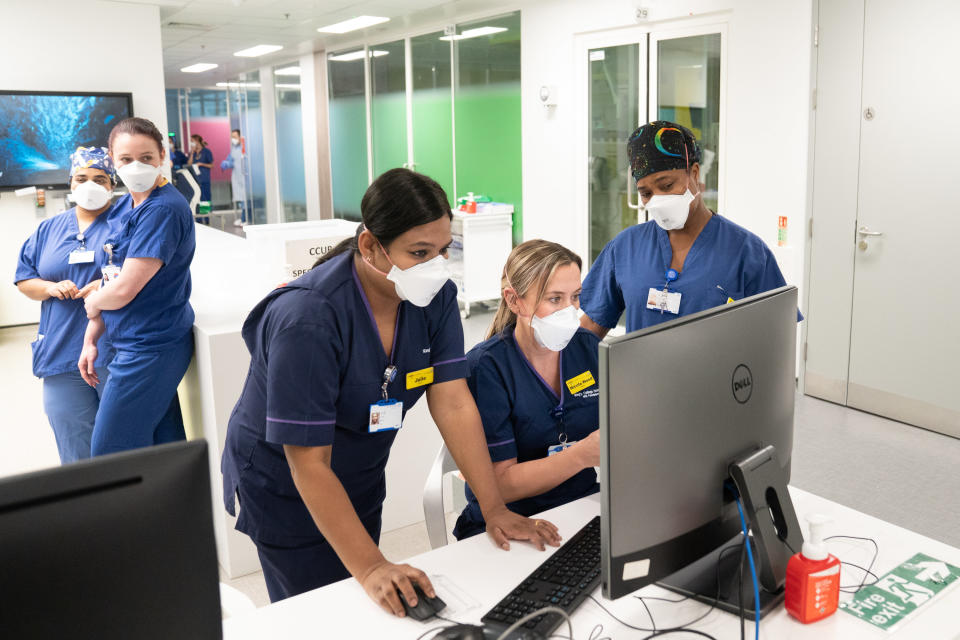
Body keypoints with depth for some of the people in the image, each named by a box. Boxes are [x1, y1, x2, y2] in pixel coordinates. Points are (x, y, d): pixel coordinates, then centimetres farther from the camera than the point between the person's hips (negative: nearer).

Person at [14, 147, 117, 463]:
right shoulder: (49, 229, 16)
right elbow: (23, 279, 18)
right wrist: (50, 288, -4)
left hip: (116, 353, -4)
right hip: (62, 354, 4)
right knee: (75, 453, 9)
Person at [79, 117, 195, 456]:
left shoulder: (164, 209, -18)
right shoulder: (123, 208, 10)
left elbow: (124, 290, -20)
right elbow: (112, 276, 16)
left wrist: (93, 303, 1)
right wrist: (90, 340, 14)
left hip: (149, 348, -8)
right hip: (129, 343, 8)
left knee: (108, 458, 0)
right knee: (167, 448, 16)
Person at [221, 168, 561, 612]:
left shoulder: (435, 296, -14)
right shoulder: (307, 318, -33)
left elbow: (453, 404, -15)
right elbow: (309, 463, -31)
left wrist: (494, 509, -19)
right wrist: (371, 567, -33)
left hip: (360, 477, 6)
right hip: (284, 487, -5)